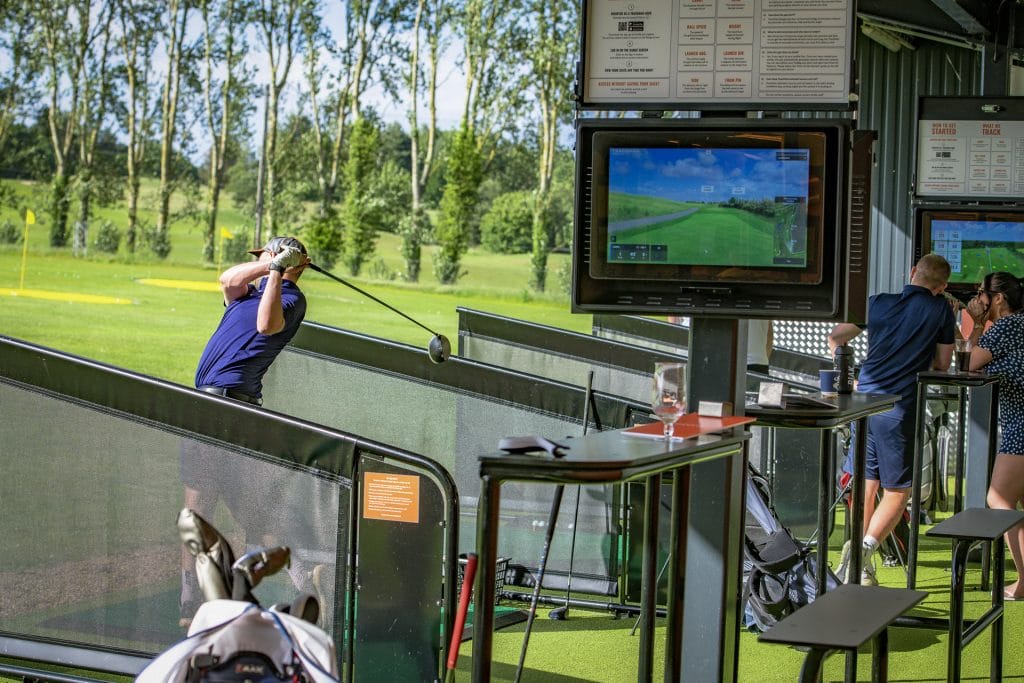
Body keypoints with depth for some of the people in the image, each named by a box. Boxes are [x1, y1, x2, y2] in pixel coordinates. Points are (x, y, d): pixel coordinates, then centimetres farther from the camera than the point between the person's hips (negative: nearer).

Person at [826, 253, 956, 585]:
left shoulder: (878, 303, 9)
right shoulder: (941, 309, 0)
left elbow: (835, 338, 16)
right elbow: (943, 365, 6)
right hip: (901, 408, -4)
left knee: (866, 483, 16)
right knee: (898, 490, 6)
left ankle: (855, 550, 9)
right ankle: (865, 550, -12)